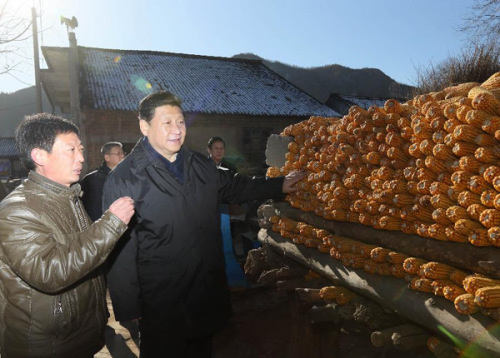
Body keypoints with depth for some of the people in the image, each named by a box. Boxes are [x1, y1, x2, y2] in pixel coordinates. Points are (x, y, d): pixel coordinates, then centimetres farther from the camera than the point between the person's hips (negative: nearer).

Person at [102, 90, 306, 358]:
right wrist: (129, 308, -12)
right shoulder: (125, 178, -14)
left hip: (209, 293, 6)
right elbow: (120, 248, -14)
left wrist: (279, 185, 22)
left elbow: (234, 187, 21)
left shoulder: (201, 165, 5)